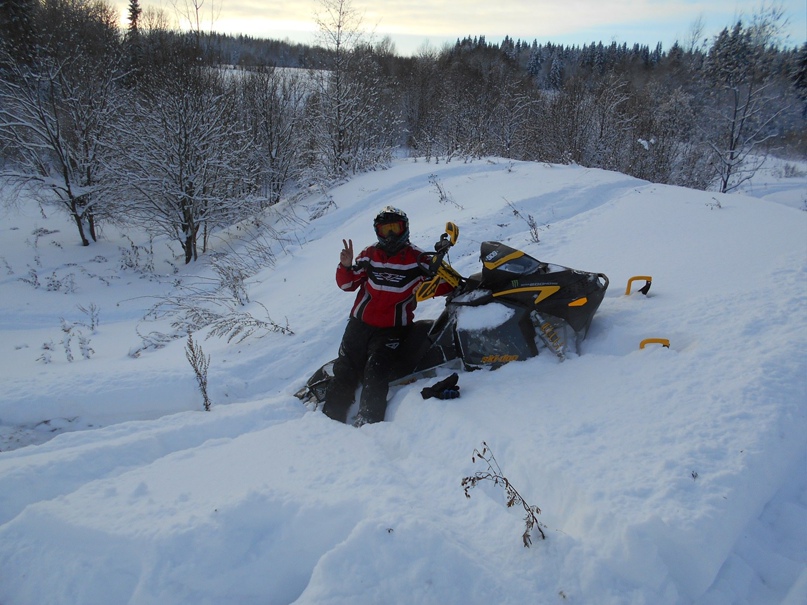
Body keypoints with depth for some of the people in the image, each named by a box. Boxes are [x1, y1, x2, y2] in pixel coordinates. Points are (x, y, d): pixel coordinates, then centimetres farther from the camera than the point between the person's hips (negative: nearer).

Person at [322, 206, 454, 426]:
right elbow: (347, 284, 8)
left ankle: (367, 422, -11)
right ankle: (330, 417, 12)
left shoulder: (417, 259, -4)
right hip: (360, 323, 3)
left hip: (392, 330, -3)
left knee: (375, 375, -18)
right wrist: (346, 266, -11)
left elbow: (440, 286, 0)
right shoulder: (369, 255, 3)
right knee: (345, 372, 3)